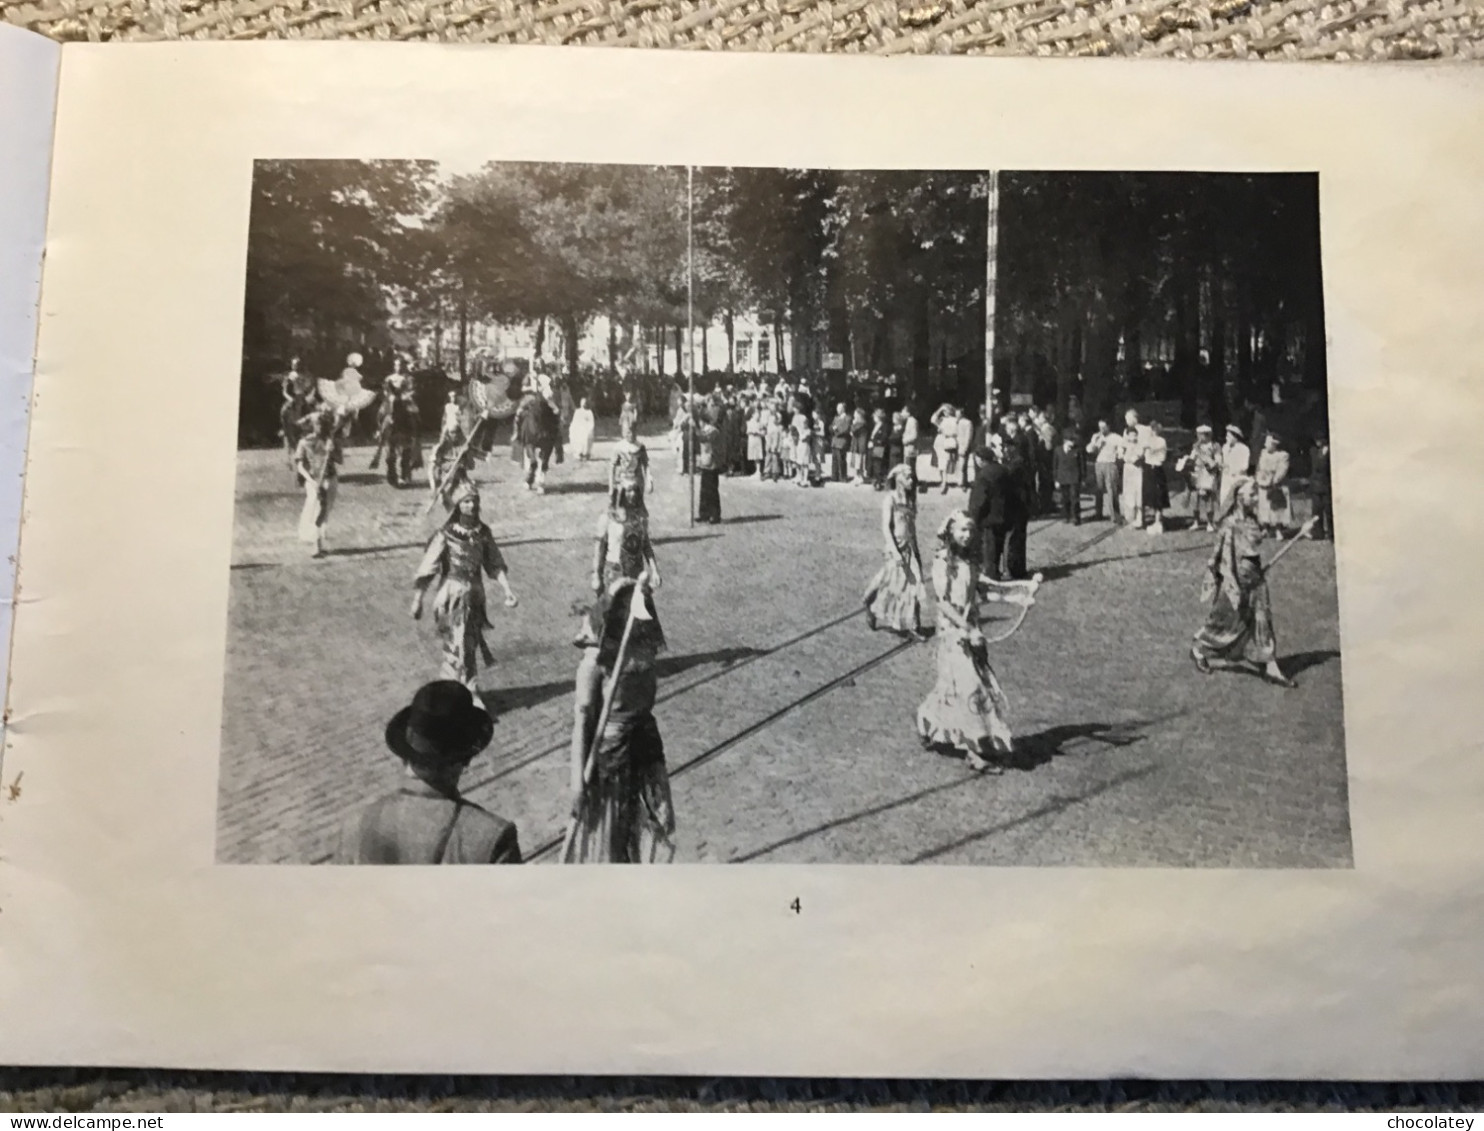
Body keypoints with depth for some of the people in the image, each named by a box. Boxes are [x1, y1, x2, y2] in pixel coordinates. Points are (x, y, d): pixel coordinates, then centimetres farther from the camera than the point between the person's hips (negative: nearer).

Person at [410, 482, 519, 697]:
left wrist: (507, 591, -6)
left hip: (475, 597, 6)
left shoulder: (483, 533, 2)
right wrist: (417, 601, -12)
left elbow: (495, 565, 5)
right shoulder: (445, 534, -13)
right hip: (452, 597, -6)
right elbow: (427, 569, -11)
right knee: (460, 648, -3)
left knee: (469, 646, 14)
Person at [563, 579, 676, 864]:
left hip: (644, 742, 6)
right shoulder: (596, 660, -19)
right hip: (608, 749, -6)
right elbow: (581, 717, -17)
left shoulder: (644, 648, -2)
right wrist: (578, 777, -17)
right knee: (602, 833, 9)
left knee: (654, 826, 10)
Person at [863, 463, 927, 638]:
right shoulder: (890, 500, -9)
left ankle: (912, 625, 8)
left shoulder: (910, 500, 11)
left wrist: (916, 550, 14)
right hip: (897, 548, -6)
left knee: (913, 584, 3)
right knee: (895, 585, 0)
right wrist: (894, 551, -22)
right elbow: (885, 528, -14)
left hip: (910, 548, 6)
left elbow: (912, 526, 14)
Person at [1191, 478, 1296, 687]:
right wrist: (1233, 586, -19)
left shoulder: (1252, 520, 5)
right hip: (1238, 578, -7)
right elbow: (1226, 558, -19)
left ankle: (1270, 667, 8)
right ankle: (1198, 650, 29)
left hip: (1254, 578, 7)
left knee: (1262, 621, 5)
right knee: (1229, 620, 7)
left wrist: (1258, 573, 19)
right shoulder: (1231, 524, -19)